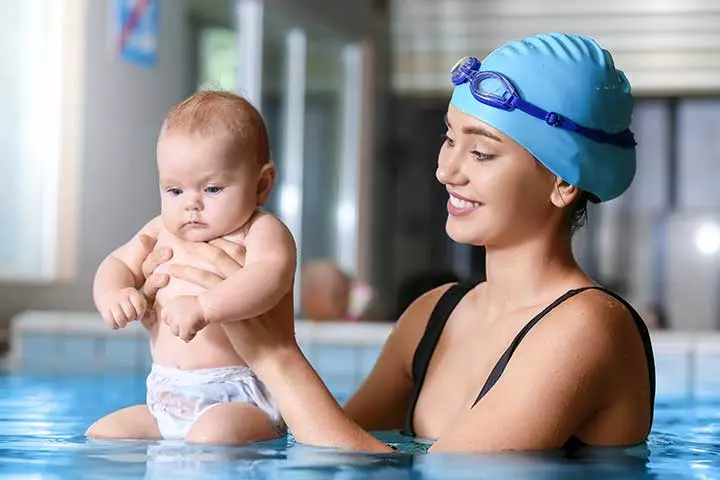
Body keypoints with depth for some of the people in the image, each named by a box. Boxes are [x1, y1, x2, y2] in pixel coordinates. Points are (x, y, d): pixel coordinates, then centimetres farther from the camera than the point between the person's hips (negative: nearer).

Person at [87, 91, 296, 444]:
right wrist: (112, 294, -7)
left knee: (214, 434, -36)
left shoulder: (262, 231, -7)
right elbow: (119, 264, 19)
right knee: (100, 435, 1)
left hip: (242, 400, -7)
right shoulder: (161, 233, 14)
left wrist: (203, 307, -40)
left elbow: (270, 277, -26)